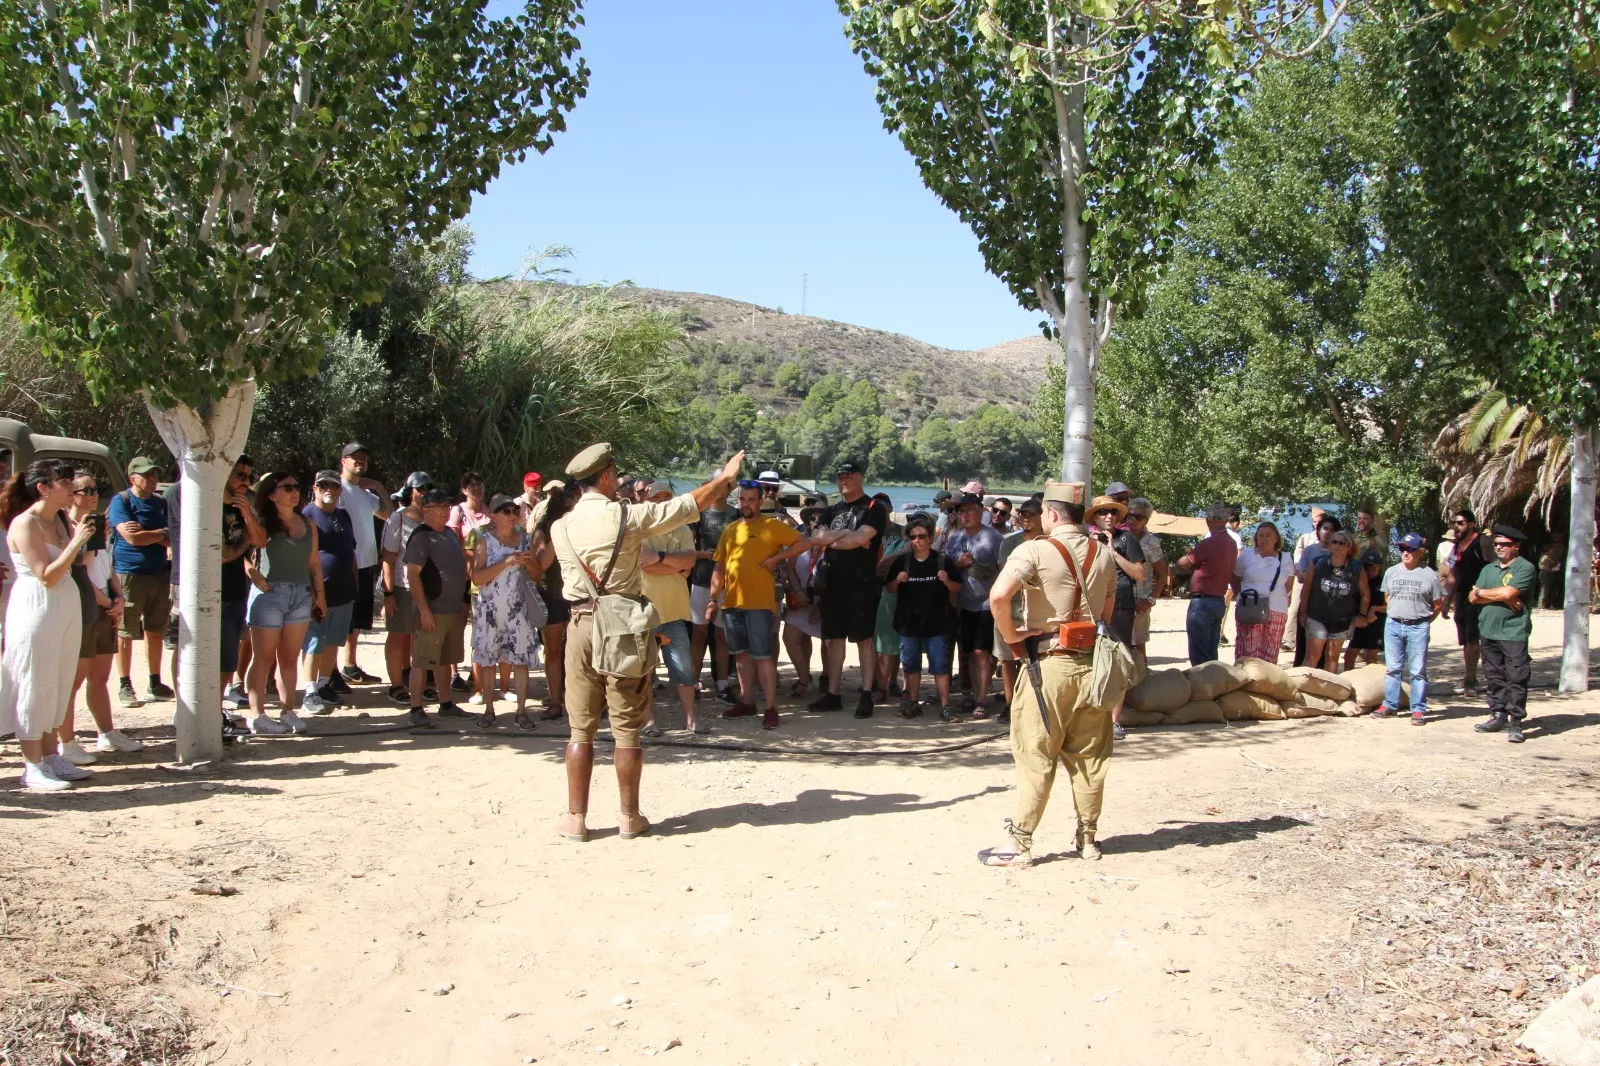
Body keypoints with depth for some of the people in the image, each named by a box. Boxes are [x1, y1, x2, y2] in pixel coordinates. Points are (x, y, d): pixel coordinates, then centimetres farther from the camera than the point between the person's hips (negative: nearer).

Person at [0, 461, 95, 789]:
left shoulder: (60, 521, 11)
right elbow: (47, 576, -19)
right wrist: (76, 543, -20)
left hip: (66, 607, 8)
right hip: (36, 610, -8)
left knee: (58, 686, 12)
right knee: (34, 685, -1)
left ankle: (51, 757, 21)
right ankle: (33, 767, 7)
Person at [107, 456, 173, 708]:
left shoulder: (161, 503, 12)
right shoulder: (121, 501, -5)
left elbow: (173, 540, 5)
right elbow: (132, 537, -16)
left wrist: (146, 534, -11)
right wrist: (163, 533, -4)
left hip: (159, 574, 6)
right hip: (129, 575, -5)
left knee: (155, 632, 10)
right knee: (126, 633, 0)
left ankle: (155, 683, 18)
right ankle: (125, 686, 6)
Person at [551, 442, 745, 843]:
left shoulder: (560, 527, 3)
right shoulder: (628, 517, -8)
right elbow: (690, 505, -2)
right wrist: (725, 477, 14)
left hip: (581, 625, 2)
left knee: (581, 729, 8)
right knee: (626, 730, 6)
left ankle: (576, 818, 10)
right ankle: (629, 817, 13)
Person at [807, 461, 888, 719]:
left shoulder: (873, 509, -2)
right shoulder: (833, 511, 17)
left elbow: (861, 538, -15)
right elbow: (818, 538, 2)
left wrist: (830, 539, -3)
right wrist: (846, 535, -13)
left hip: (861, 584, -6)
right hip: (833, 583, 6)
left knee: (864, 638, -1)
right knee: (834, 638, 8)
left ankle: (866, 695, 2)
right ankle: (832, 694, 14)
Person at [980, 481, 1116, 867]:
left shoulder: (1035, 550, -11)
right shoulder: (1103, 555, 8)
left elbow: (998, 595, -25)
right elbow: (1107, 613, 12)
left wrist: (1010, 635, -12)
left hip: (1047, 663, -5)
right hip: (1092, 662, 5)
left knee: (1035, 756, 1)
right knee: (1089, 755, 12)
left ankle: (1020, 842, 4)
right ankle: (1088, 837, 21)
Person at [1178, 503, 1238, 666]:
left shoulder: (1209, 543, -16)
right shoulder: (1231, 544, 9)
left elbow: (1183, 563, -6)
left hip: (1202, 601, -8)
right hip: (1219, 602, 8)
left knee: (1199, 655, -6)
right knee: (1211, 654, 13)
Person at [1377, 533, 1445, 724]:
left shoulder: (1429, 575, -3)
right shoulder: (1391, 572, 9)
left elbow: (1438, 605, 3)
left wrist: (1424, 620, 1)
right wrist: (1398, 613, 11)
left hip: (1418, 627, -4)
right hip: (1393, 625, 4)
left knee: (1418, 670, 0)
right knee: (1392, 668, 9)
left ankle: (1418, 709, 3)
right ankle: (1389, 704, 16)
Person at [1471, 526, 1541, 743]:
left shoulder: (1525, 568, -5)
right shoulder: (1488, 569, 15)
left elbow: (1508, 592, -19)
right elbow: (1473, 598, 5)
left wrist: (1481, 591, -3)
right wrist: (1502, 598, -8)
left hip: (1514, 633, -6)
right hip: (1488, 632, 6)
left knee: (1516, 679, -5)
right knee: (1494, 678, 12)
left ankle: (1515, 723, -2)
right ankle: (1498, 716, 20)